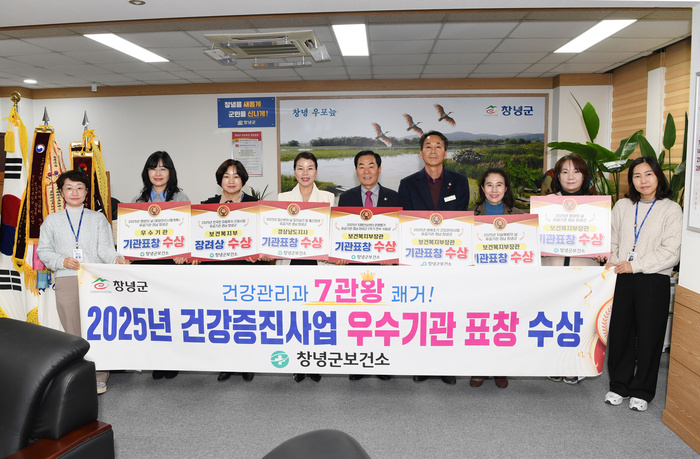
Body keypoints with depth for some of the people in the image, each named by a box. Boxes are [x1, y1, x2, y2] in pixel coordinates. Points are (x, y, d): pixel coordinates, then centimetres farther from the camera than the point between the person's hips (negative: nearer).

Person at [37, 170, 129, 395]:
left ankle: (99, 376, 5)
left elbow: (105, 248, 3)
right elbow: (43, 251, 13)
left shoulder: (98, 218, 13)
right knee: (74, 330, -1)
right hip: (66, 281, 1)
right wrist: (62, 261, -6)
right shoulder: (52, 220, 15)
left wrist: (116, 258, -18)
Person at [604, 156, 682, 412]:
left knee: (649, 336, 5)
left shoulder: (671, 210, -2)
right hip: (622, 279, 3)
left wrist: (635, 265, -13)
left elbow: (671, 253, -8)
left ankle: (642, 391, 21)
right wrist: (612, 262, -2)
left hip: (654, 281, -3)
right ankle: (619, 386, 24)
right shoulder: (622, 206, 10)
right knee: (620, 332, 8)